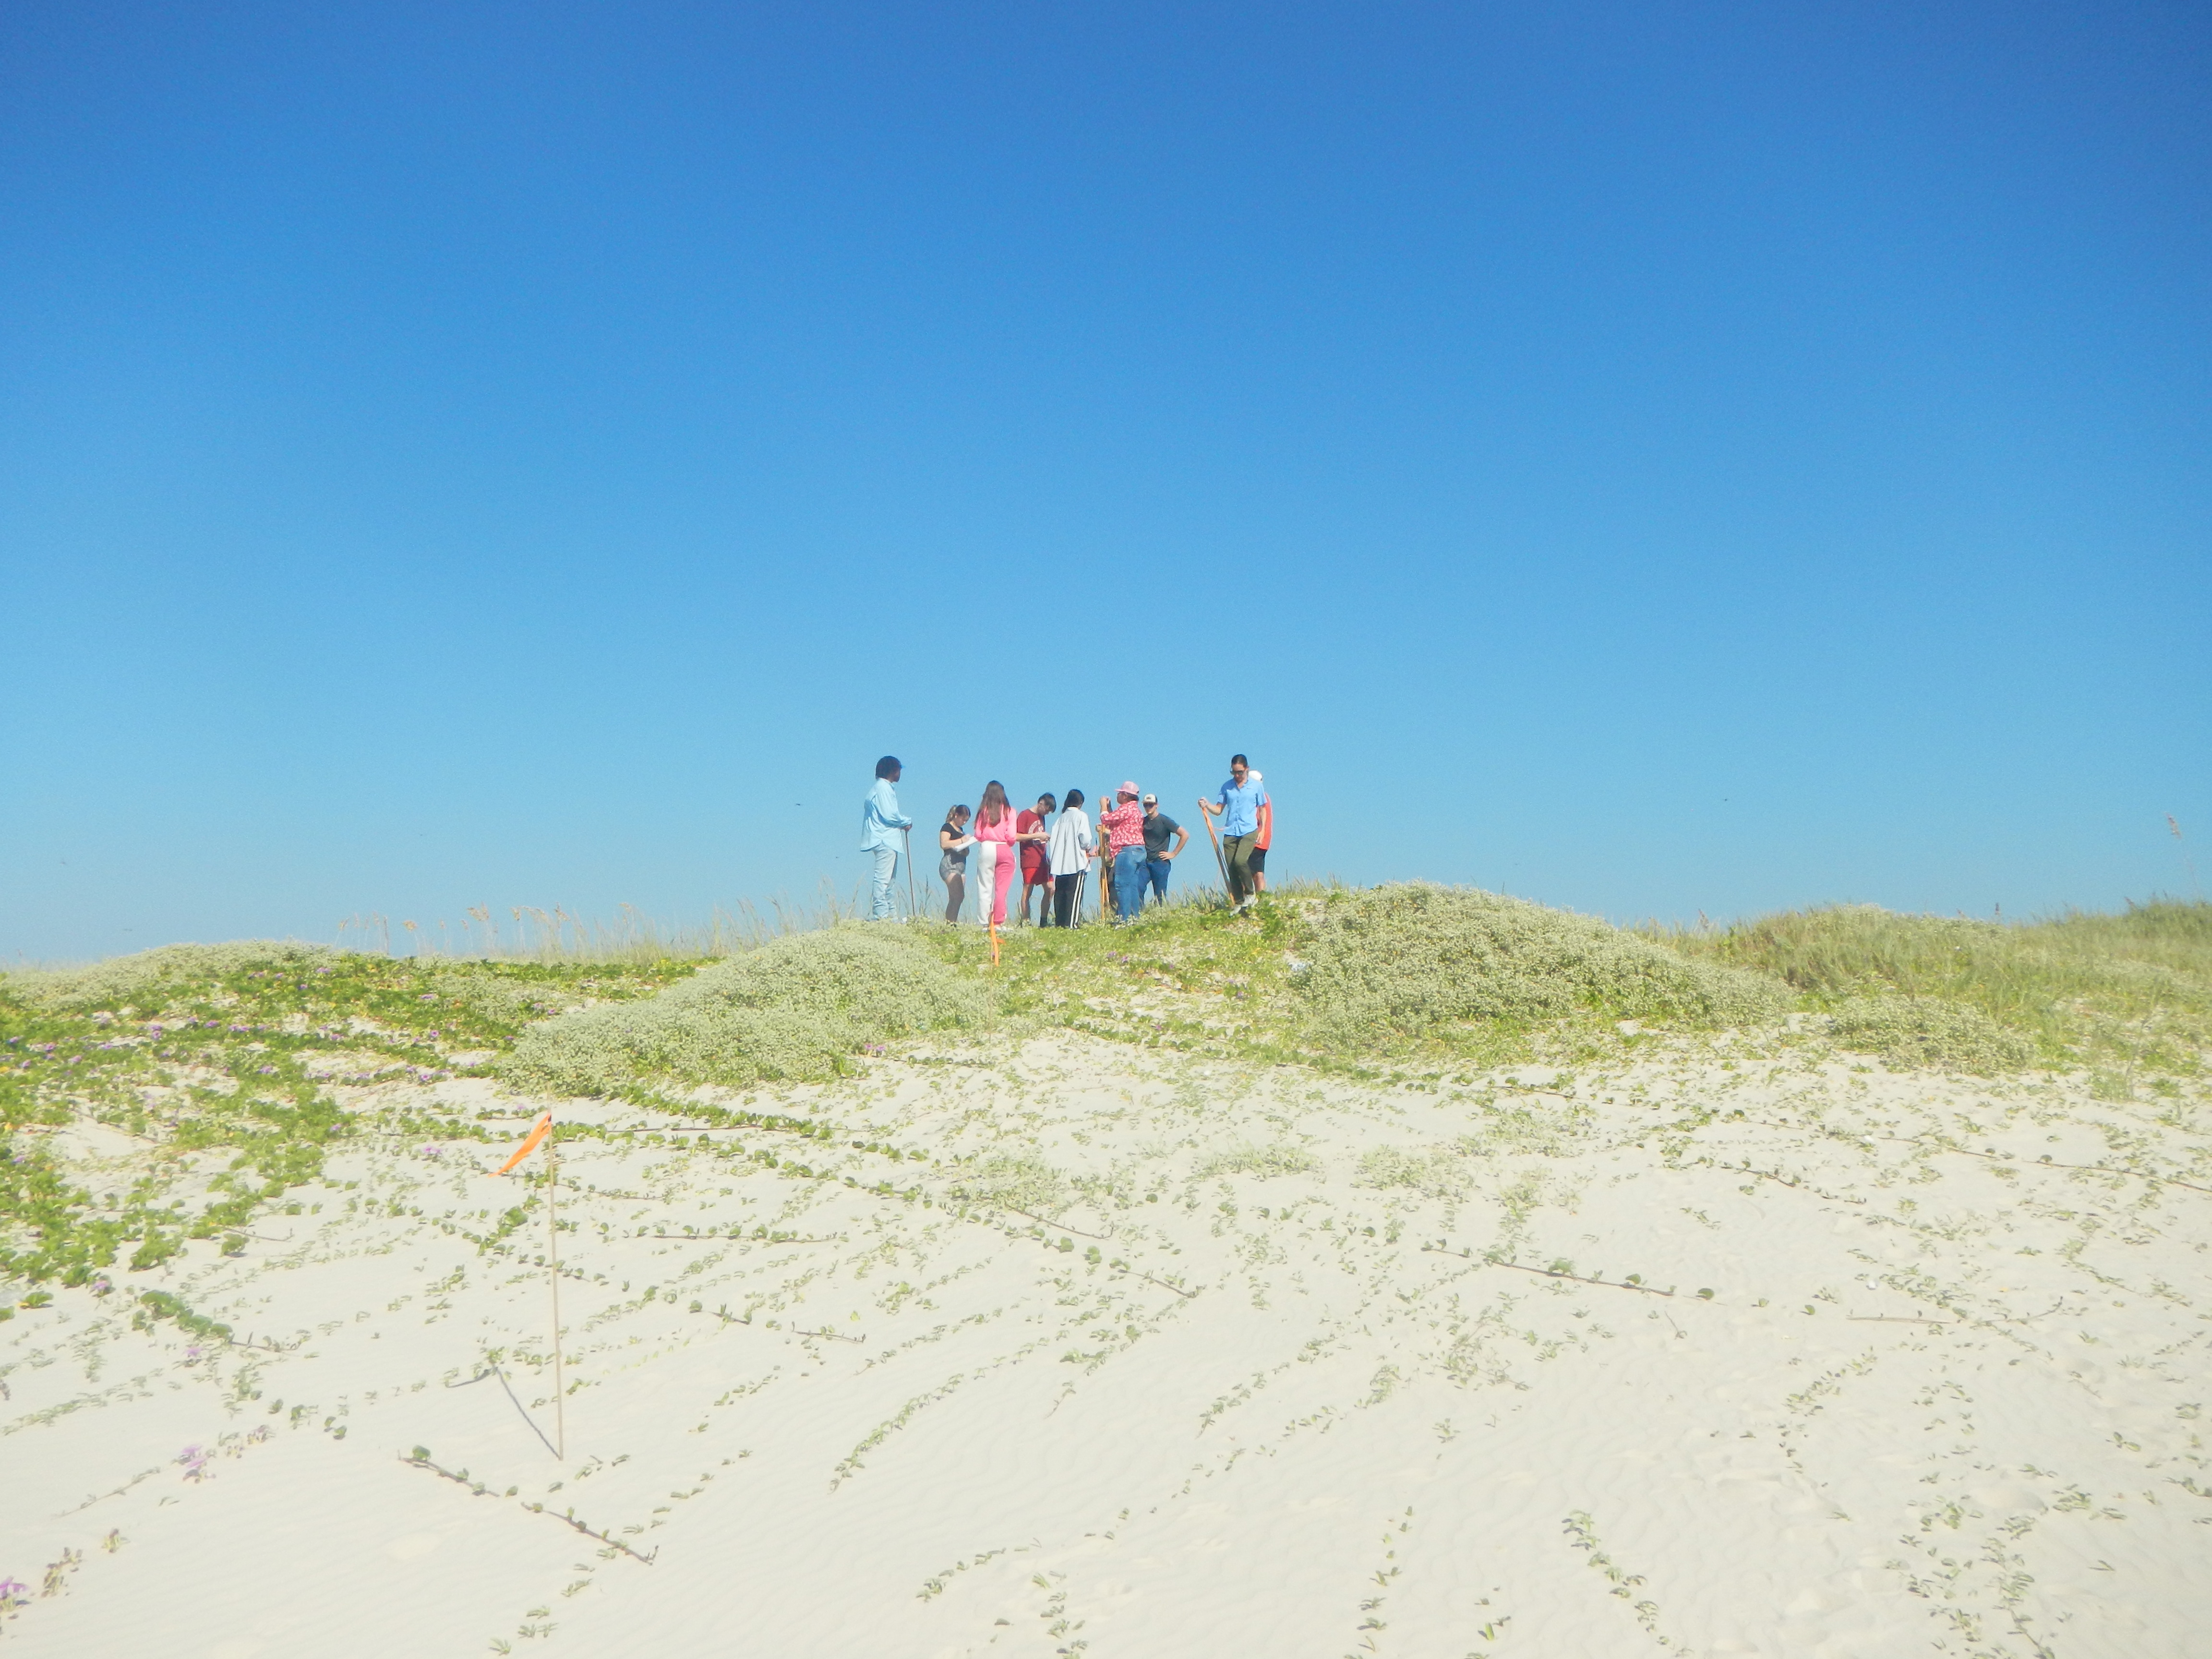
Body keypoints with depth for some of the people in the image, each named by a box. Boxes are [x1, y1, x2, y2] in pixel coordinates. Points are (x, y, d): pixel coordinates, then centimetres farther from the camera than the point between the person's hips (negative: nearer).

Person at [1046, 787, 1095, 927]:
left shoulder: (1060, 818, 13)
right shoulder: (1081, 816, 0)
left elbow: (1052, 841, 8)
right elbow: (1086, 839, -9)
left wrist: (1051, 859, 14)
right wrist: (1089, 849, 11)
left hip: (1059, 864, 5)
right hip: (1076, 863, -5)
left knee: (1060, 896, 7)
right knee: (1074, 895, -7)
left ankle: (1059, 924, 6)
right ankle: (1070, 925, -14)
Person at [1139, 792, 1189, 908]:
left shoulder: (1164, 821, -5)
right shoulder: (1143, 821, 11)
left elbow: (1185, 835, -7)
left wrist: (1173, 854, -7)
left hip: (1160, 863, -5)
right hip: (1145, 863, 5)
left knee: (1160, 897, -4)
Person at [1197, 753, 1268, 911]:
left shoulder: (1256, 786, 5)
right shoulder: (1227, 787, 10)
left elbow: (1263, 809, 10)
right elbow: (1218, 810, 10)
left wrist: (1262, 830, 2)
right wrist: (1207, 806, -10)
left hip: (1249, 831, -3)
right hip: (1230, 832, 3)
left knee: (1240, 861, -23)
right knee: (1231, 868, 0)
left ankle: (1250, 892, -1)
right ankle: (1238, 903, 9)